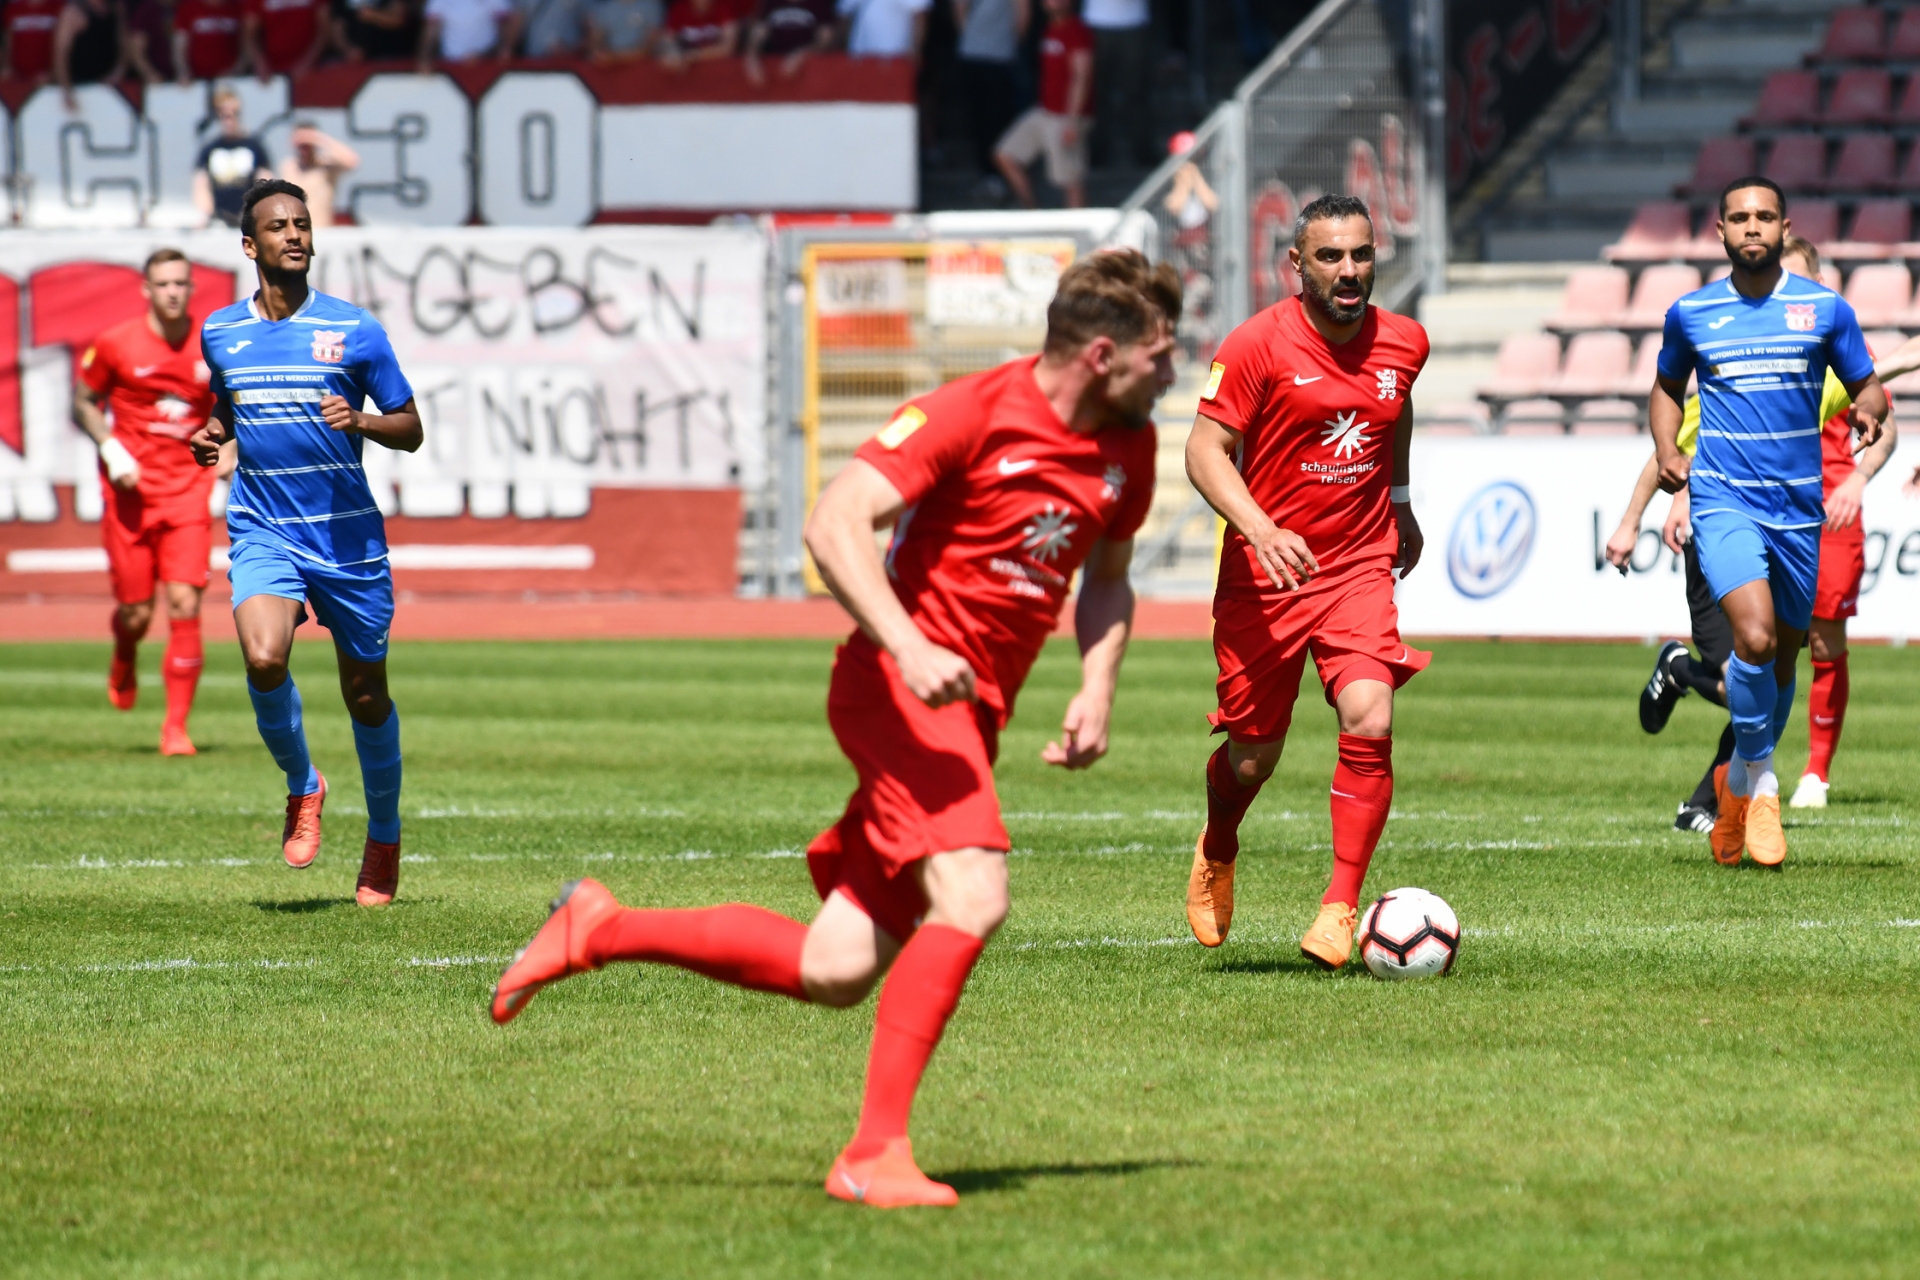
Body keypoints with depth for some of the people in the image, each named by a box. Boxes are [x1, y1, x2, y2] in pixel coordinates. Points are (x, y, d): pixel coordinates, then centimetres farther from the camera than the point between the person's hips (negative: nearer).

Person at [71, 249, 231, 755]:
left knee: (185, 605, -11)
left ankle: (176, 727, -4)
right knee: (136, 612, 4)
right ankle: (124, 664, 43)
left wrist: (228, 450, -2)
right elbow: (83, 404, 6)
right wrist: (111, 449, -10)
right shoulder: (116, 344, -4)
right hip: (132, 491, -1)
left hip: (187, 491, 1)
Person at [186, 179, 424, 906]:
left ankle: (384, 839, 29)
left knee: (366, 696, 7)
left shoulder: (354, 330, -2)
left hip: (349, 537, -1)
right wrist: (211, 436, 4)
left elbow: (410, 429, 3)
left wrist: (361, 421, -18)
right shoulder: (220, 333, 7)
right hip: (262, 532, 1)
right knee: (264, 659, -25)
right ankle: (301, 786, 3)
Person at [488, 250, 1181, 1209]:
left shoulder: (1128, 446, 9)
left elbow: (1107, 579, 26)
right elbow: (833, 525, -20)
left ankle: (598, 931, 16)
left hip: (973, 715, 7)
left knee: (835, 974, -1)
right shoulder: (974, 412, -14)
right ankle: (875, 1149, -21)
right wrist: (907, 644, -32)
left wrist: (1096, 692, 8)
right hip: (902, 690, -7)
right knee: (972, 897, -27)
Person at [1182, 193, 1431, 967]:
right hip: (1262, 575, -2)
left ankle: (1341, 907, -12)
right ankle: (1217, 853, 42)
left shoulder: (1403, 344, 2)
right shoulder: (1258, 345, -12)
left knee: (1369, 725, -20)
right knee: (1253, 753, 7)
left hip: (1359, 567, 2)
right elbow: (1206, 449, -13)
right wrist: (1260, 529, -28)